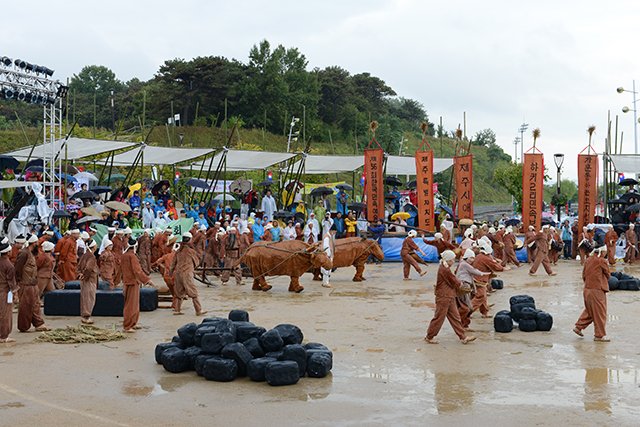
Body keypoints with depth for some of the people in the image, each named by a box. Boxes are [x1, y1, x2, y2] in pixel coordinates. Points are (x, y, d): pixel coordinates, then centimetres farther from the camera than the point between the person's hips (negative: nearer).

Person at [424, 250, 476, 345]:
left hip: (449, 298, 10)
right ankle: (429, 337, 14)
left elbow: (453, 280, 18)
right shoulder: (445, 270, -22)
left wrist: (457, 283, 1)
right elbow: (455, 283, -15)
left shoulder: (444, 268, 12)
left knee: (455, 317, 11)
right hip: (443, 298, -10)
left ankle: (463, 337, 14)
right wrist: (460, 283, 5)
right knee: (439, 318, 1)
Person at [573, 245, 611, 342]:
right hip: (597, 290, -8)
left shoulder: (588, 260, 9)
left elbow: (584, 275, 14)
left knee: (590, 311, 21)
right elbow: (607, 275, -2)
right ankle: (600, 335, 7)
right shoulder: (601, 261, -13)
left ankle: (579, 327, 24)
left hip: (587, 289, 8)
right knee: (600, 313, 1)